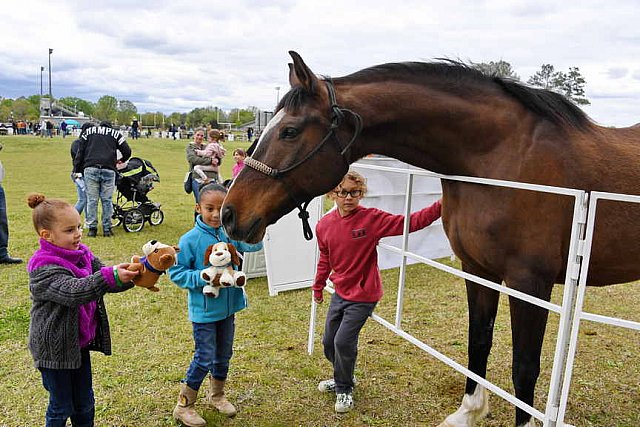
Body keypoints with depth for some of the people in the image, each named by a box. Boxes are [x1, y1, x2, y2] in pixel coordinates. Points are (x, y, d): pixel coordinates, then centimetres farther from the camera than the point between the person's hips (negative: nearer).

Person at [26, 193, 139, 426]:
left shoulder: (83, 255, -1)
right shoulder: (44, 270, -23)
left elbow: (107, 282, -5)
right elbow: (73, 291, -38)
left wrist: (129, 276, -26)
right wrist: (111, 276, -52)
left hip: (80, 343, 6)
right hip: (55, 349, -6)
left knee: (85, 403, 20)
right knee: (61, 407, 11)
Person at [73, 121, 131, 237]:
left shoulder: (88, 131, 20)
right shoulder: (116, 134, 18)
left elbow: (80, 151, 12)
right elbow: (127, 152, 11)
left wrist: (76, 169, 12)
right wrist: (121, 160, 32)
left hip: (90, 169, 1)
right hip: (108, 170, 0)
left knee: (92, 200, 4)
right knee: (107, 200, 4)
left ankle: (92, 228, 4)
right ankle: (107, 229, 6)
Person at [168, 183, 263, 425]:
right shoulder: (190, 239, -16)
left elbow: (254, 244, -18)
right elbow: (175, 272, -11)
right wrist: (202, 277, -24)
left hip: (228, 307, 5)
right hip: (204, 311, -5)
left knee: (224, 355, 19)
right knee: (205, 359, 4)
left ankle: (217, 395, 43)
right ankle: (183, 407, 24)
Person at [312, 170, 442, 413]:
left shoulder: (372, 219, -18)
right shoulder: (324, 224, -6)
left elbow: (408, 223, -25)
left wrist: (439, 207, -36)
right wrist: (317, 287, 19)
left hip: (363, 296, -5)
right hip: (340, 293, 5)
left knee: (344, 341, -7)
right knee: (329, 342, 15)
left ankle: (344, 389, 22)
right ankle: (342, 378, 45)